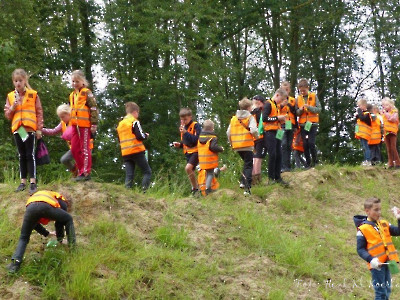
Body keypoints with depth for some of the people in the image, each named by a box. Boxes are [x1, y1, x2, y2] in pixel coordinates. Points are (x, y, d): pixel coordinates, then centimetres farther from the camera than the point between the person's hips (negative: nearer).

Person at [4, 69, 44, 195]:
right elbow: (7, 115, 10)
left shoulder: (33, 95, 1)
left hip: (30, 129, -3)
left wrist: (39, 129, -2)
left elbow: (39, 112, 2)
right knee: (22, 156, 9)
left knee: (30, 155, -5)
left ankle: (33, 182, -7)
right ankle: (23, 182, 12)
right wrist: (12, 107, -10)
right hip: (17, 129, 3)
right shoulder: (10, 96, 9)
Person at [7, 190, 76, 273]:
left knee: (23, 238, 18)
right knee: (68, 219, 23)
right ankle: (72, 247, 20)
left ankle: (15, 262, 0)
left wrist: (47, 233, 56)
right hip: (47, 207, -4)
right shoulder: (62, 201, 34)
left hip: (30, 207, 4)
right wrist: (60, 239, 45)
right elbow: (60, 223, 33)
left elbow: (35, 224, 47)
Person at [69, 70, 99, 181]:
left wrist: (94, 124, -14)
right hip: (75, 125, 8)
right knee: (74, 149, 8)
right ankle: (81, 171, 17)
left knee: (85, 149, -5)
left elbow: (94, 108, -10)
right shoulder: (72, 95, 18)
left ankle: (86, 173, -3)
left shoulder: (87, 93, -5)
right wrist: (70, 124, 25)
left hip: (85, 125, -8)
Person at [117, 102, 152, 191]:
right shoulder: (134, 122, -5)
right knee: (147, 172, 2)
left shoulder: (120, 124, 15)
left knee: (129, 175, 3)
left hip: (125, 153, 6)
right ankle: (144, 190, -14)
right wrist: (146, 135, 8)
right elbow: (140, 136, -13)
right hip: (137, 151, -6)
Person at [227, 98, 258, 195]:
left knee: (246, 163, 25)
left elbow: (228, 132, 7)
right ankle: (247, 188, -13)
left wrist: (231, 143, 20)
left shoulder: (233, 118, 10)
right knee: (248, 166, -2)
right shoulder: (250, 117, -4)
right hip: (247, 145, -5)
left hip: (237, 146, 5)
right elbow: (253, 130, -17)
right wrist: (256, 136, 3)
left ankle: (243, 181, 15)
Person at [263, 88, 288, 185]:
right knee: (272, 155, -10)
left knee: (279, 155, 6)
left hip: (277, 133, 9)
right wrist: (277, 118, -14)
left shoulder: (276, 105, 21)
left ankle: (277, 177, 10)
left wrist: (280, 119, 4)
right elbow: (264, 118, -18)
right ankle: (271, 178, -5)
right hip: (270, 132, -9)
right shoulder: (268, 104, -7)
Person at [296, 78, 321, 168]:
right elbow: (296, 113, 7)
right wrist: (300, 110, -14)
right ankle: (308, 164, 10)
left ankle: (315, 161, 3)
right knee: (305, 144, 1)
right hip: (303, 124, 3)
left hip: (313, 123, -3)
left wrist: (309, 107, -19)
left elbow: (319, 109, -6)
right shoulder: (298, 98, 7)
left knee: (311, 143, -14)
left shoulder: (314, 96, 0)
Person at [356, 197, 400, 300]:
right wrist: (371, 260, -24)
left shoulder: (384, 224, 10)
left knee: (387, 290, 14)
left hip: (386, 262, 7)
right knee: (381, 291, -6)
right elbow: (360, 249, -10)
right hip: (376, 264, -7)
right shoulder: (363, 229, -9)